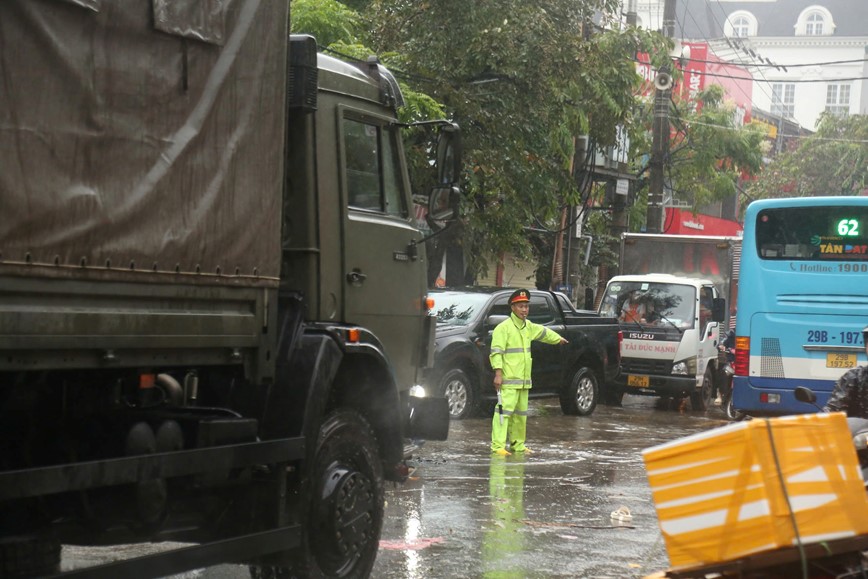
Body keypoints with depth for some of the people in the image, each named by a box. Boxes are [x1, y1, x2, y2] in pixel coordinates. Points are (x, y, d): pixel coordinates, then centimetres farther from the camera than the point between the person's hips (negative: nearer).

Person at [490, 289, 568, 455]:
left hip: (524, 380, 9)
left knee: (521, 413, 14)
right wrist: (498, 373, -25)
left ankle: (518, 445, 24)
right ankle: (498, 445, -17)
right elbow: (496, 351, -16)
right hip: (508, 380, -8)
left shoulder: (528, 326, 16)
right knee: (504, 410, -14)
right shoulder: (503, 328, -10)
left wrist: (558, 339, 52)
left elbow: (543, 332, 37)